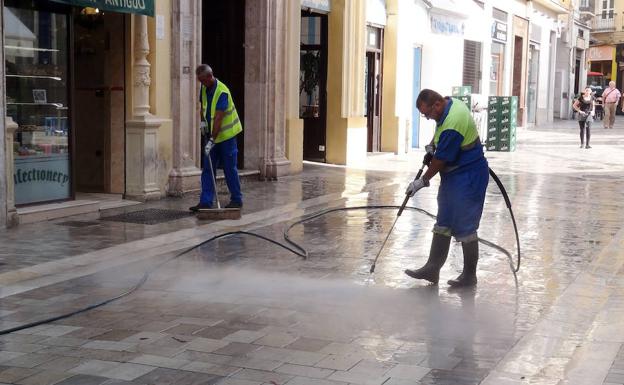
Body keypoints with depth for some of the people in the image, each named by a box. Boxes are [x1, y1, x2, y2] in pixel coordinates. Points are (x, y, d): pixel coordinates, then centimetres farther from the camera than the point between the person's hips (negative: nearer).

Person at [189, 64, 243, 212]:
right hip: (211, 134, 7)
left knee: (229, 169, 0)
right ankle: (206, 202, 1)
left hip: (226, 134, -7)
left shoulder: (222, 92, -22)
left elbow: (218, 118, -26)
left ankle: (236, 200, 12)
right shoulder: (204, 88, 3)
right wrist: (203, 121, 4)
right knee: (207, 169, 2)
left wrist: (212, 140, -28)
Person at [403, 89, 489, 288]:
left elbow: (440, 160, -20)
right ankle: (432, 269, 18)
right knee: (443, 224, 12)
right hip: (452, 175, 11)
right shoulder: (452, 103, 3)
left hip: (467, 178, -11)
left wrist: (422, 181, -8)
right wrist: (433, 145, 7)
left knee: (465, 228, -3)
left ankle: (470, 275, 8)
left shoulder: (452, 124, -28)